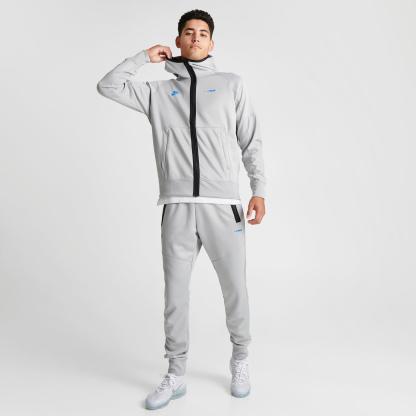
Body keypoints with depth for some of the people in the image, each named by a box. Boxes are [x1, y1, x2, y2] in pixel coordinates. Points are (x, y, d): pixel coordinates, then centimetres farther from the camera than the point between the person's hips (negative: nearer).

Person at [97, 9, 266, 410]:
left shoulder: (231, 84, 13)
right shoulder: (158, 91, 16)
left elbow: (251, 141, 9)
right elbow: (108, 86, 11)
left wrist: (259, 189, 1)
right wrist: (144, 56, 15)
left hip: (224, 204, -1)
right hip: (177, 207, 1)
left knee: (234, 289, 7)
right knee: (175, 293, 6)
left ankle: (240, 361, 30)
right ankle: (175, 375, 21)